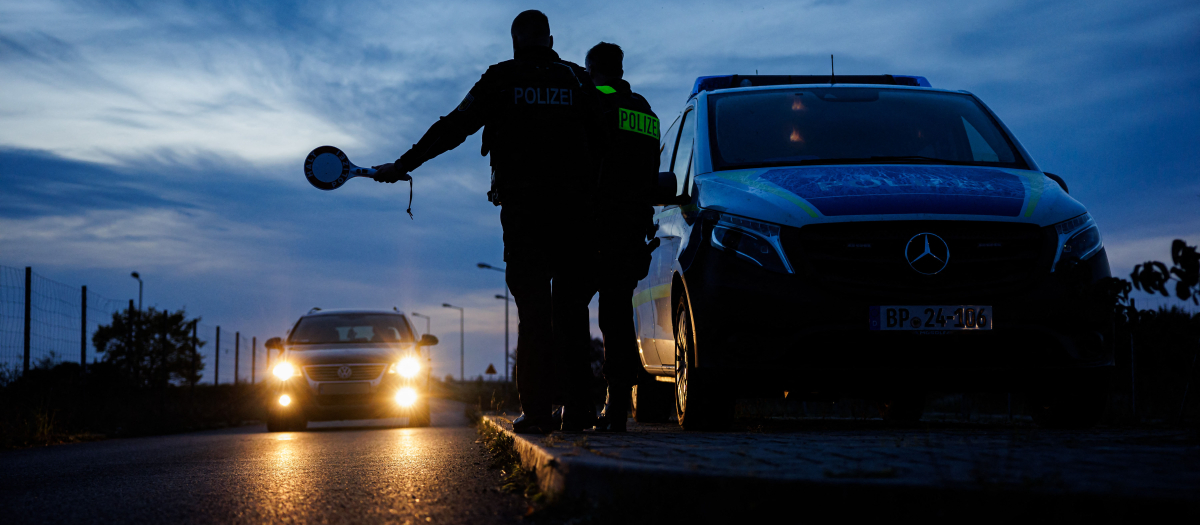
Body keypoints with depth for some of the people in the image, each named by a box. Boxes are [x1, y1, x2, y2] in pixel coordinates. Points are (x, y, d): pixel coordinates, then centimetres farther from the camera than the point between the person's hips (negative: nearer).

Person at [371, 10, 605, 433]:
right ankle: (577, 407, 2)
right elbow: (604, 142, 10)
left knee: (532, 308, 1)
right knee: (571, 309, 5)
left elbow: (451, 129, 6)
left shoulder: (499, 81, 6)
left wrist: (401, 166, 13)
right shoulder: (578, 81, 10)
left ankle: (536, 409, -3)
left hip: (522, 208, -1)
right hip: (574, 208, 1)